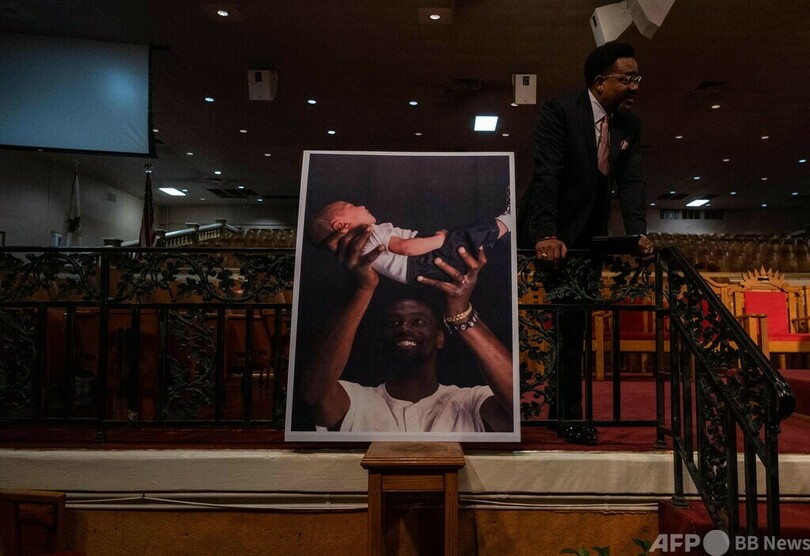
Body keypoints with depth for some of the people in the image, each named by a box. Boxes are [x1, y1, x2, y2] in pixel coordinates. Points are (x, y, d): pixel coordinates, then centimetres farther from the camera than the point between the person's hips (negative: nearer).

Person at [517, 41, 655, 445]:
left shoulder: (629, 126, 5)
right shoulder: (559, 110, -13)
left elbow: (630, 182, -2)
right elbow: (547, 174, -22)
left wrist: (637, 233, -18)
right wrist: (546, 235, -33)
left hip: (587, 241, 6)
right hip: (544, 238, -5)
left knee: (574, 328, 8)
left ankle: (569, 418, 17)